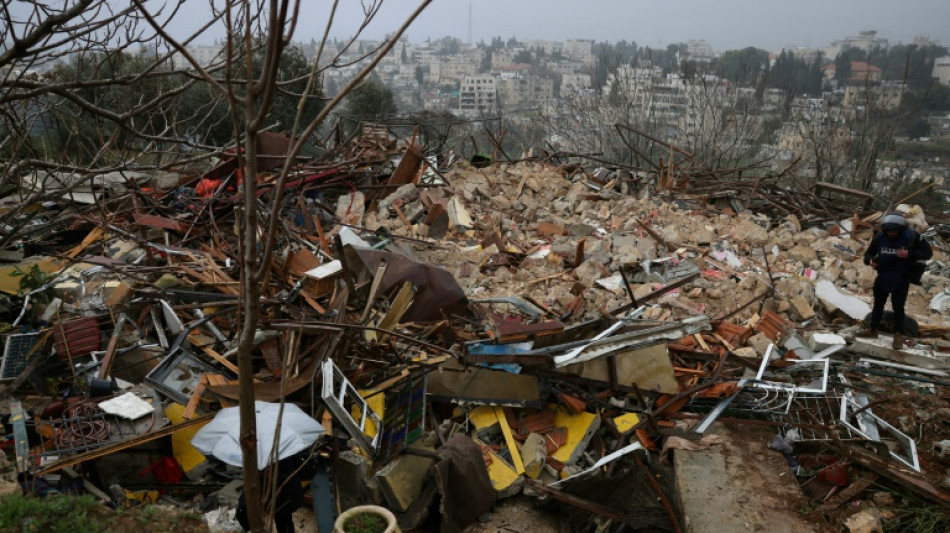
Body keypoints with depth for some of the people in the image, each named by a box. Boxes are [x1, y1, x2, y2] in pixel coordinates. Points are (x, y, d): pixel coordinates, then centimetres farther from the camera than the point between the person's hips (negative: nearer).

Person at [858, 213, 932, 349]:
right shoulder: (880, 237, -8)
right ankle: (872, 329, 33)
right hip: (882, 277, 4)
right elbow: (869, 252, 4)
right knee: (878, 304, 17)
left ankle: (899, 335, 14)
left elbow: (928, 253, -10)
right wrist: (870, 260, -19)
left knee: (898, 307, 1)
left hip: (901, 280, -4)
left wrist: (910, 254, -27)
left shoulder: (911, 236, -17)